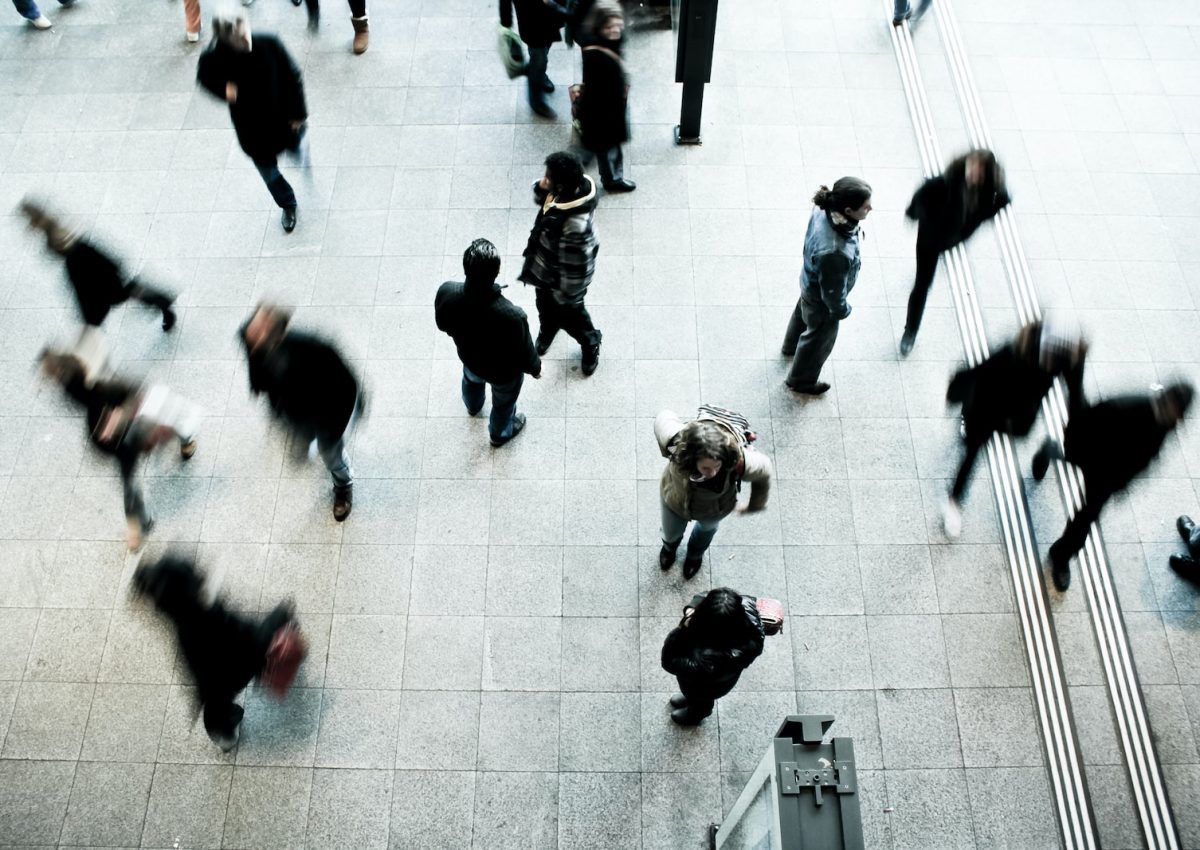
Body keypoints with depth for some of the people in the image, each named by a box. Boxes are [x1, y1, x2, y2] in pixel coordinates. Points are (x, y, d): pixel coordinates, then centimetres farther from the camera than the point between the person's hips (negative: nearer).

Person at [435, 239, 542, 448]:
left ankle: (473, 405, 74)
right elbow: (525, 354, -25)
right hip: (504, 372, -3)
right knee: (503, 402, 32)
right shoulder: (511, 315, -45)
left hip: (469, 357, 4)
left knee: (471, 379, 40)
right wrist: (535, 368, -2)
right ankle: (500, 433, 63)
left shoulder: (446, 293, -34)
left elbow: (443, 325, -10)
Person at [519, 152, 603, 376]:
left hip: (561, 277, -8)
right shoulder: (570, 189, -20)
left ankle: (590, 343, 53)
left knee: (569, 314, 22)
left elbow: (575, 266, -32)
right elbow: (541, 199, 2)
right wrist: (540, 189, -22)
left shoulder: (575, 225, -45)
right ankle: (546, 333, 65)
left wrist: (567, 295, -17)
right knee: (545, 306, 34)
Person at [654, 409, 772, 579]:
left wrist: (755, 505, -2)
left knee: (707, 528, 37)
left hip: (714, 510, 0)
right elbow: (663, 418, -22)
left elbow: (764, 471, -21)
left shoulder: (739, 462, -46)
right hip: (675, 501, 0)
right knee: (671, 533, 33)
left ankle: (695, 553, 74)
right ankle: (670, 546, 73)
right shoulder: (677, 442, -46)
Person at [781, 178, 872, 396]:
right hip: (821, 298, -7)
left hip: (810, 282, 7)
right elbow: (833, 291, -30)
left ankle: (791, 346, 69)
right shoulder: (834, 253, -48)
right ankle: (801, 380, 51)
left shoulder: (824, 210, -25)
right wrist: (841, 310, -9)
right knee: (819, 338, 22)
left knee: (803, 313, 36)